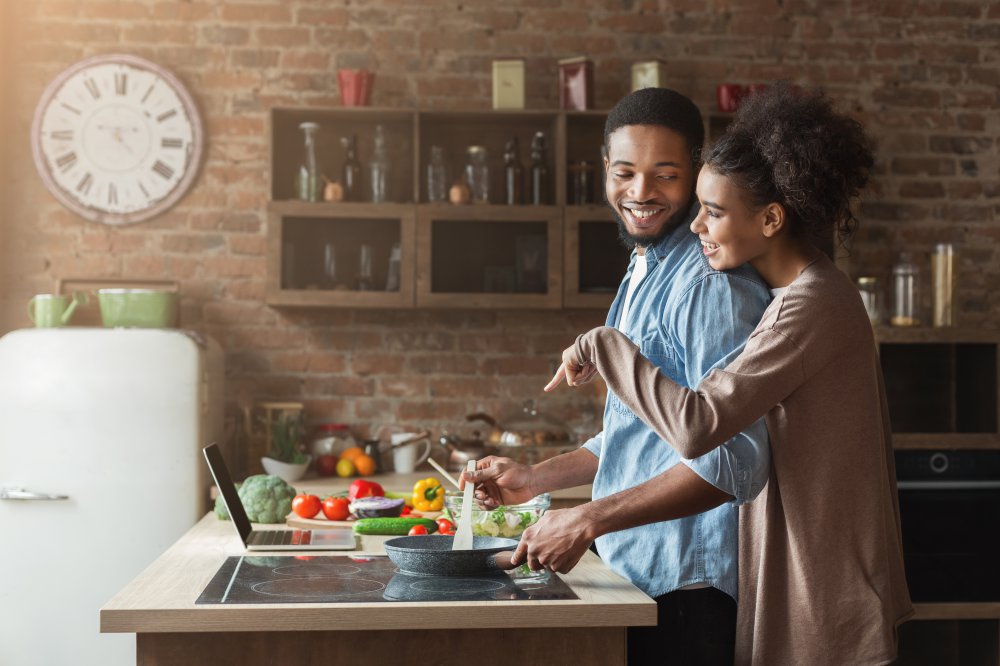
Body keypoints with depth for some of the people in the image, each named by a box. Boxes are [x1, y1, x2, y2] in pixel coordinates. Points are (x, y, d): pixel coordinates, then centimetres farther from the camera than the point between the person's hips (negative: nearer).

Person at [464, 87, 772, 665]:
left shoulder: (710, 282, -17)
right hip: (634, 574, 9)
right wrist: (536, 480, 14)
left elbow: (734, 460, -25)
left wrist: (588, 520, -25)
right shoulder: (643, 274, 14)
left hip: (687, 588, -9)